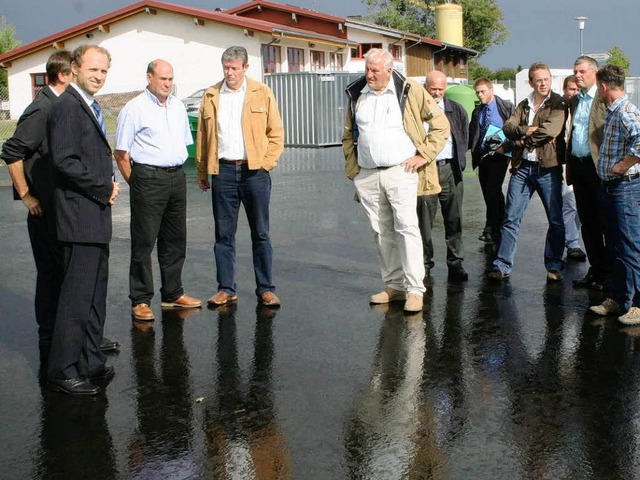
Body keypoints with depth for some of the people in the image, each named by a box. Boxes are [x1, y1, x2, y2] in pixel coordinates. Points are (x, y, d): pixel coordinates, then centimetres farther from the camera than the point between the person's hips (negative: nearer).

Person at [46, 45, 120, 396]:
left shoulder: (90, 106, 17)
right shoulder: (67, 106, -13)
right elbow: (65, 161, -21)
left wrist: (109, 183, 5)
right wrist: (105, 187, -14)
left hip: (96, 215, 10)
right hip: (81, 217, -10)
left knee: (95, 294, 15)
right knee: (77, 295, -6)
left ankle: (89, 362, 25)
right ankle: (62, 372, 3)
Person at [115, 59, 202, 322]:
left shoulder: (178, 107, 14)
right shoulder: (134, 108, -6)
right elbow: (120, 152, -6)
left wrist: (178, 172, 14)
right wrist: (136, 182, -5)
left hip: (177, 177, 7)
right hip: (149, 178, -7)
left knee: (175, 239, 13)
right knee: (143, 241, -3)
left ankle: (173, 294, 24)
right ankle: (140, 301, 3)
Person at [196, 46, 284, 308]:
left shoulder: (262, 93, 4)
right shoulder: (211, 96, 10)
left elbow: (276, 133, 5)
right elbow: (202, 135, 11)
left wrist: (265, 163, -5)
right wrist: (202, 172, 7)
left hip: (254, 171, -2)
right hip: (222, 170, 2)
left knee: (260, 233, 4)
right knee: (224, 234, 5)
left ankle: (265, 289, 11)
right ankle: (226, 288, 14)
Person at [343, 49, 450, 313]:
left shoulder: (410, 91, -1)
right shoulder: (356, 95, 11)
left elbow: (441, 123, 2)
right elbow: (348, 135, 23)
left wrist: (424, 155, -5)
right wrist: (352, 167, 13)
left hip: (401, 172, -4)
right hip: (367, 176, 4)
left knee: (407, 228, -10)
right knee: (381, 232, 8)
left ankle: (414, 289, -6)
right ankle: (393, 285, 18)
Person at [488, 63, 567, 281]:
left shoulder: (558, 104, 0)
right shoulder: (523, 105, 15)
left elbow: (551, 130, -16)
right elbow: (508, 127, 0)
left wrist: (523, 139, -8)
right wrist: (528, 130, -18)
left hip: (548, 168, -4)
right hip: (522, 167, 4)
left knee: (556, 220, 2)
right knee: (511, 218, 1)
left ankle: (554, 266, 14)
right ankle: (502, 266, 5)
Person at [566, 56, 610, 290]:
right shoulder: (574, 100, 16)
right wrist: (569, 165, 12)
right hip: (578, 166, 7)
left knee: (606, 222, 0)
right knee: (587, 221, 12)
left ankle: (610, 272, 9)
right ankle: (596, 269, 21)